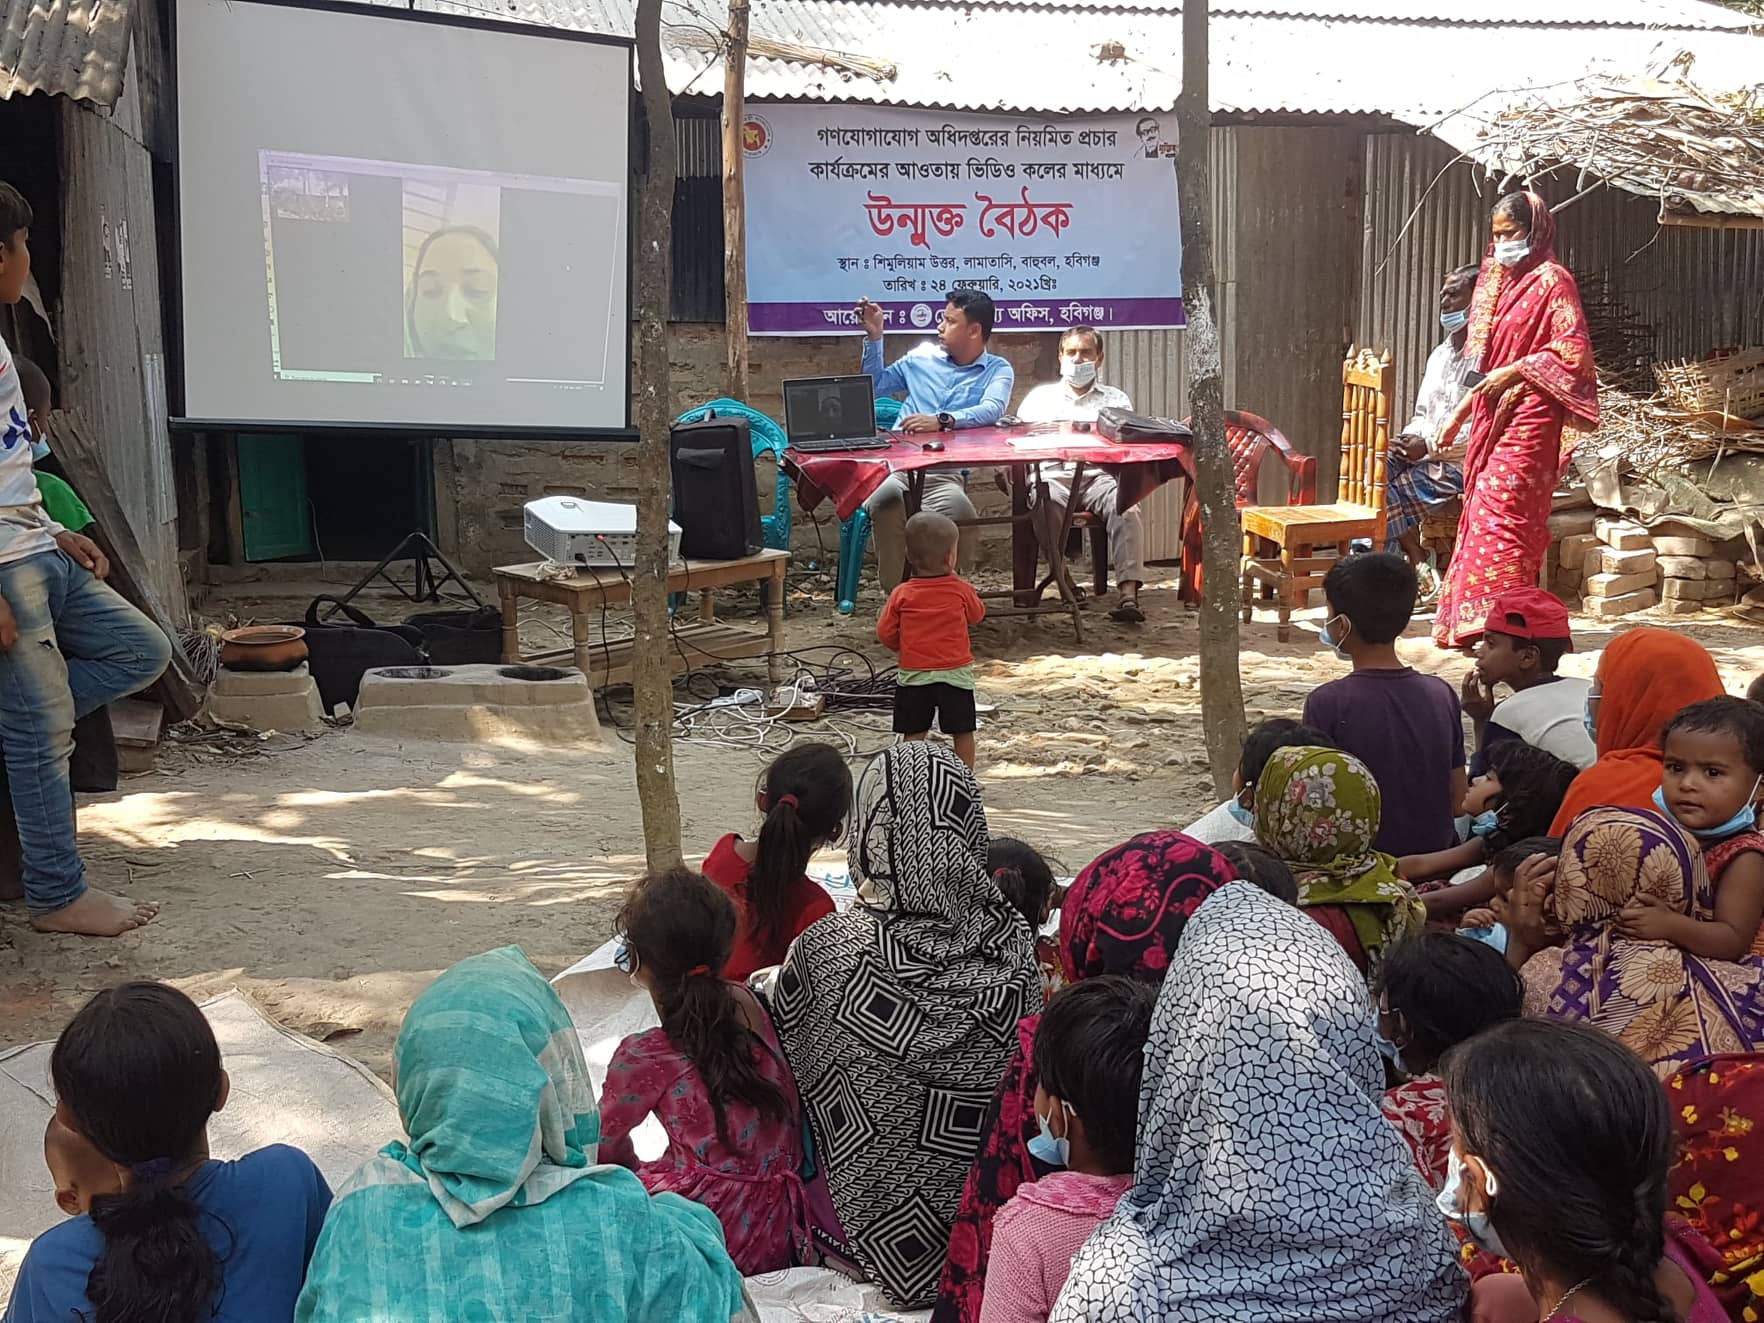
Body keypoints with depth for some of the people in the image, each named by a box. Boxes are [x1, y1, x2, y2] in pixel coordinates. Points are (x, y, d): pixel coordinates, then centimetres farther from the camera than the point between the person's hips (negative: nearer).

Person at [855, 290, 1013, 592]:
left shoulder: (998, 370, 11)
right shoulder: (922, 357, 23)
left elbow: (992, 410, -11)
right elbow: (875, 386, 35)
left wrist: (942, 421, -27)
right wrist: (874, 337, 23)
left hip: (947, 475, -2)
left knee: (957, 509, -38)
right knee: (886, 500, -35)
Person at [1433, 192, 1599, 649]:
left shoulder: (1551, 281, -6)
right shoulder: (1497, 280, 17)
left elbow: (1574, 351, -13)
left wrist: (1516, 371, -17)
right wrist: (1461, 410, 19)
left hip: (1528, 416, -8)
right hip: (1492, 415, 8)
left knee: (1500, 512, -13)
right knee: (1484, 512, 6)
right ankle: (1471, 621, 8)